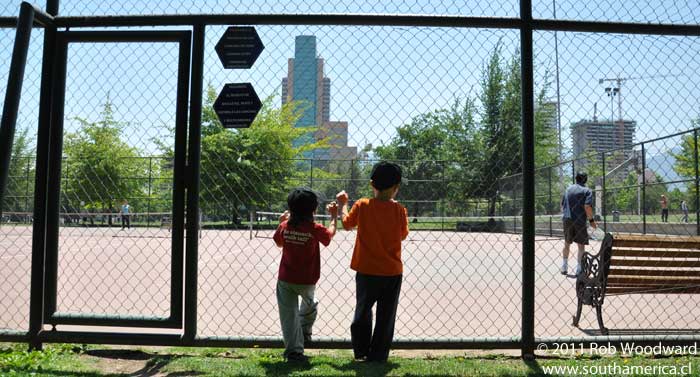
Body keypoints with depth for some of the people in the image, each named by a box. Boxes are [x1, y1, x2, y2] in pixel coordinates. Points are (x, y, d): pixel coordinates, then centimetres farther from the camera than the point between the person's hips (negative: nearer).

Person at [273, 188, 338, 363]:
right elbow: (330, 234, 6)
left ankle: (293, 350, 7)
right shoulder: (315, 229, -15)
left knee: (289, 314, 7)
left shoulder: (284, 226, -8)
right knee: (309, 304, 31)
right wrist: (334, 216, 19)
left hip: (285, 279, 1)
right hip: (307, 280, -1)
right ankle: (305, 333, 41)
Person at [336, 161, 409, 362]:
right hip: (392, 272, 0)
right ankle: (378, 355, 19)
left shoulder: (362, 205, -9)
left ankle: (361, 350, 26)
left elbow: (347, 224, 7)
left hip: (366, 271, 1)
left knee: (362, 311, 19)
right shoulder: (399, 210, -10)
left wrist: (343, 205, 24)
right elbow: (403, 235, 5)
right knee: (386, 316, 12)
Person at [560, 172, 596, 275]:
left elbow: (562, 205, 15)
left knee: (567, 244, 16)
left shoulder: (568, 189, 12)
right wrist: (591, 220, -8)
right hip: (580, 220, -4)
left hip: (567, 219, 4)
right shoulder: (587, 191, -3)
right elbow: (587, 207, -15)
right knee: (581, 245, 5)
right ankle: (579, 269, 3)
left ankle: (564, 267, 19)